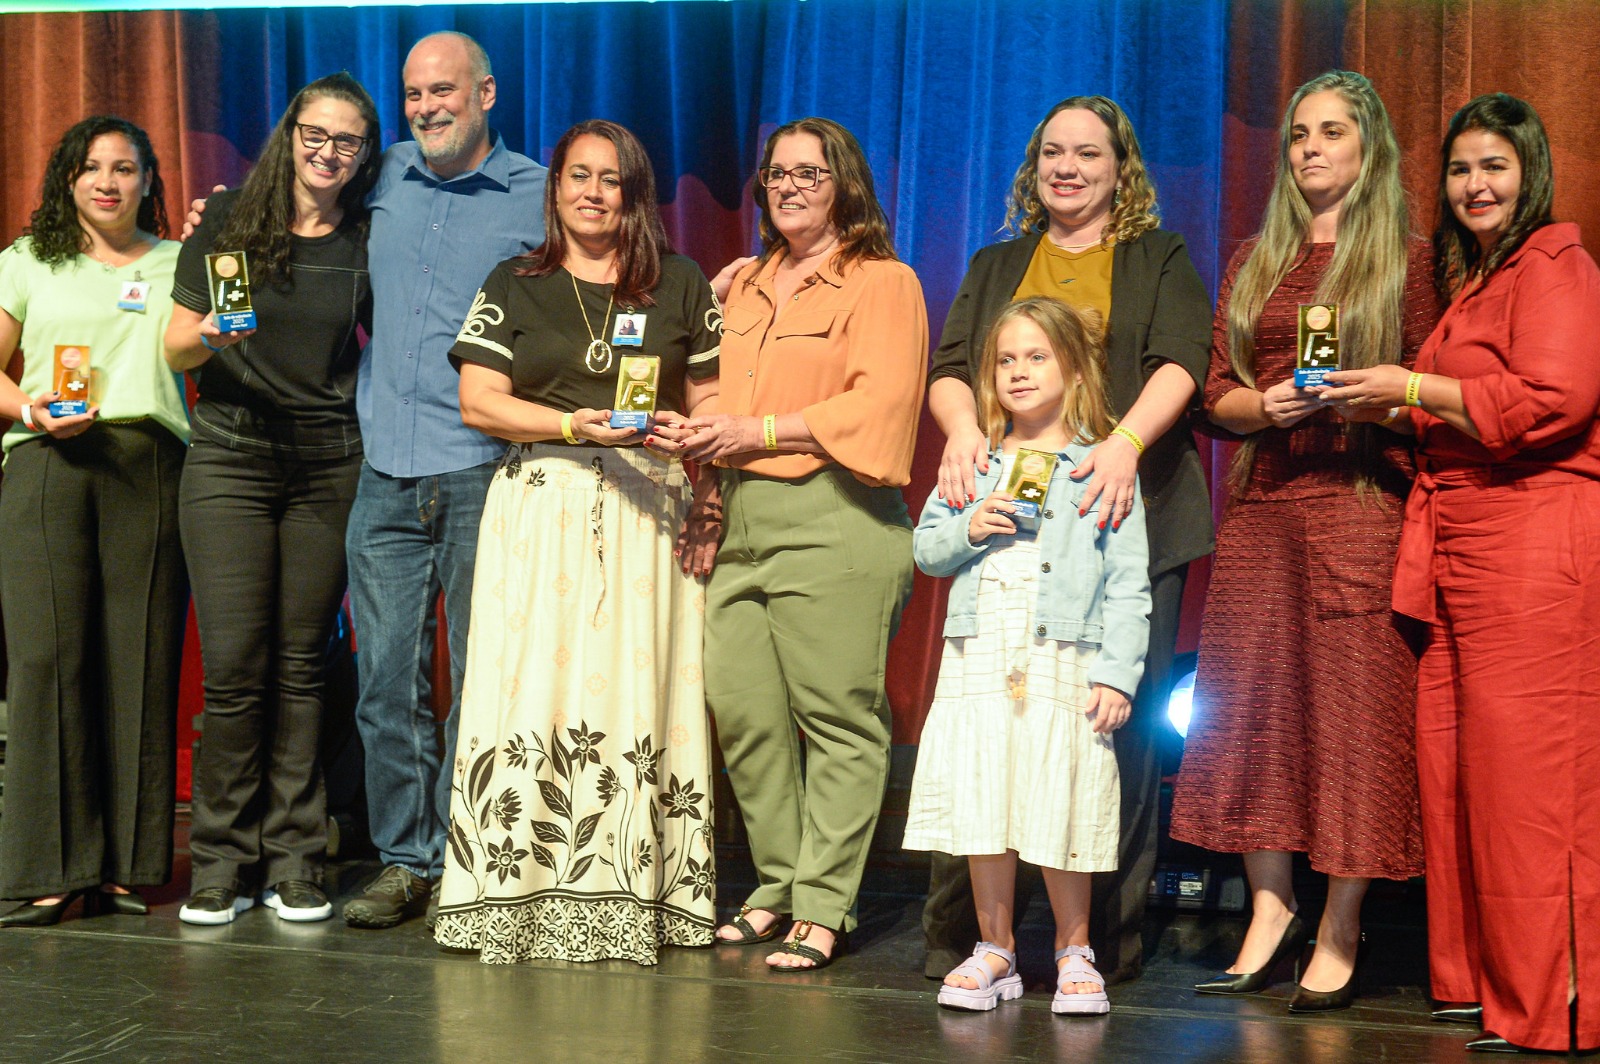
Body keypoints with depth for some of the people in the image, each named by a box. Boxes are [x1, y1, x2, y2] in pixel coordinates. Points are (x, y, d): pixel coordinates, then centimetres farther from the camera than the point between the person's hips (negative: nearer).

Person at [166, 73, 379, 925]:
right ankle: (221, 860, 7)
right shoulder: (228, 224, 3)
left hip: (329, 469, 2)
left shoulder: (364, 243, 7)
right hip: (230, 463, -1)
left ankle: (293, 861, 11)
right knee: (234, 667, -5)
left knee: (301, 666, 3)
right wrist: (207, 338, -17)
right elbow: (177, 349, 5)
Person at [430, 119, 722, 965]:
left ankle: (630, 898, 3)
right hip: (538, 507, 0)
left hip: (644, 509, 1)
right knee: (532, 688, -7)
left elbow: (709, 397, 15)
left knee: (635, 693, -3)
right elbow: (478, 401, 1)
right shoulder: (515, 285, 11)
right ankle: (519, 896, 0)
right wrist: (576, 426, -11)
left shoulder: (680, 285, 13)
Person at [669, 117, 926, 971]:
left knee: (836, 715, -5)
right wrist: (701, 437, 9)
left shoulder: (882, 283, 2)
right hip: (741, 519, 7)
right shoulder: (742, 286, 23)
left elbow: (879, 404, -10)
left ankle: (823, 907, 1)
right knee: (738, 707, 3)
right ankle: (780, 881, 17)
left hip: (833, 519, -7)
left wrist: (760, 432, -11)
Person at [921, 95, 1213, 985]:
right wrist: (963, 425, -15)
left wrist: (1127, 442, -23)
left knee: (1122, 724, -4)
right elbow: (951, 367, 8)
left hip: (1127, 517, -1)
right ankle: (958, 933, 3)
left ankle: (1113, 937, 6)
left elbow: (1179, 361, -3)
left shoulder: (1161, 260, 14)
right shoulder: (997, 267, 22)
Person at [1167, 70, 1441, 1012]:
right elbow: (1219, 395, 13)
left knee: (1353, 706, -5)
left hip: (1362, 503, -4)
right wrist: (1267, 403, -7)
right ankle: (1271, 910, 14)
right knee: (1254, 704, 2)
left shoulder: (1407, 259, 5)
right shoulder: (1255, 262, 17)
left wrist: (1366, 396, -16)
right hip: (1263, 508, 4)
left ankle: (1341, 935, 3)